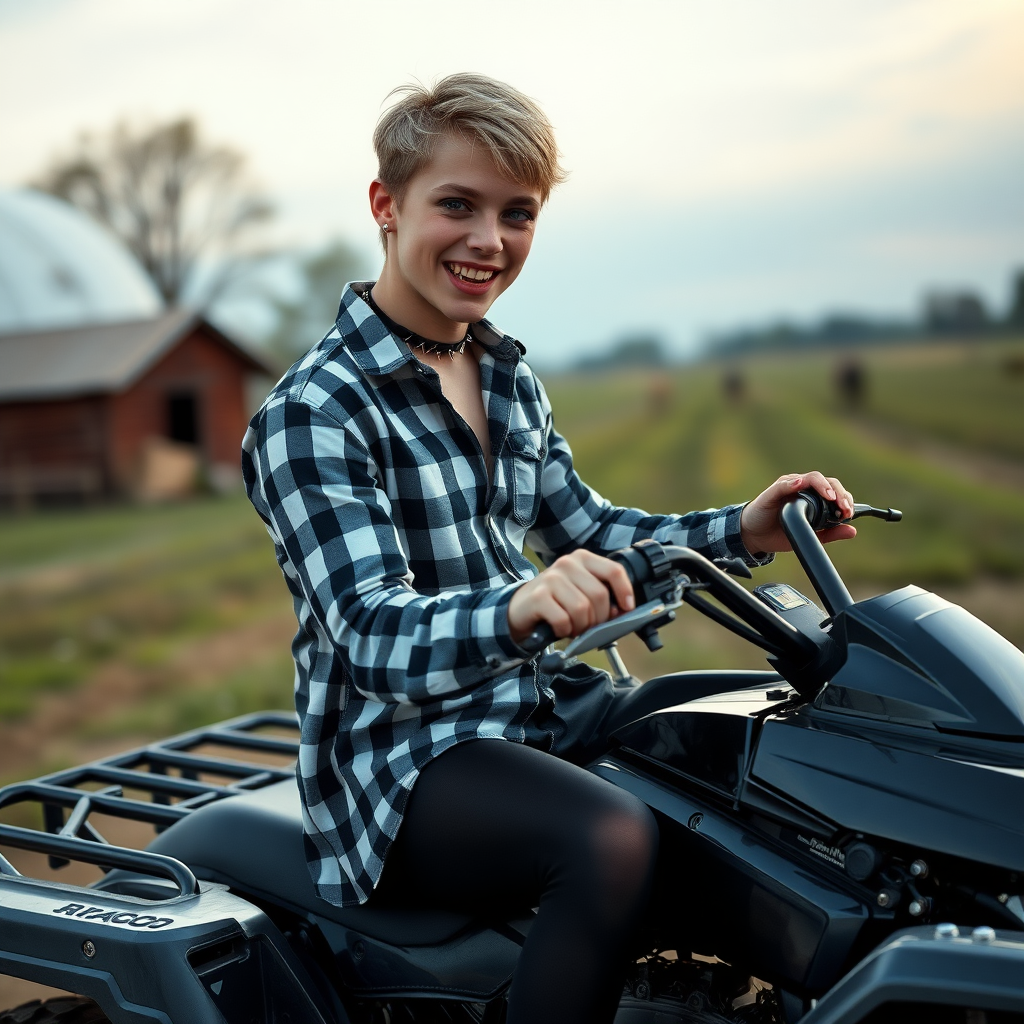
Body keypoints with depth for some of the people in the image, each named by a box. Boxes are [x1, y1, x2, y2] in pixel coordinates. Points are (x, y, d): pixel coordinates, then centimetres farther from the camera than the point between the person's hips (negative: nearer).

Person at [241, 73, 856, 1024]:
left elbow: (582, 530, 14)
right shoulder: (313, 411, -14)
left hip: (545, 710, 8)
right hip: (405, 749, -8)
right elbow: (369, 633, -23)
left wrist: (741, 531, -3)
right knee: (615, 840, -34)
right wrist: (517, 609, -44)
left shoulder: (507, 374, 11)